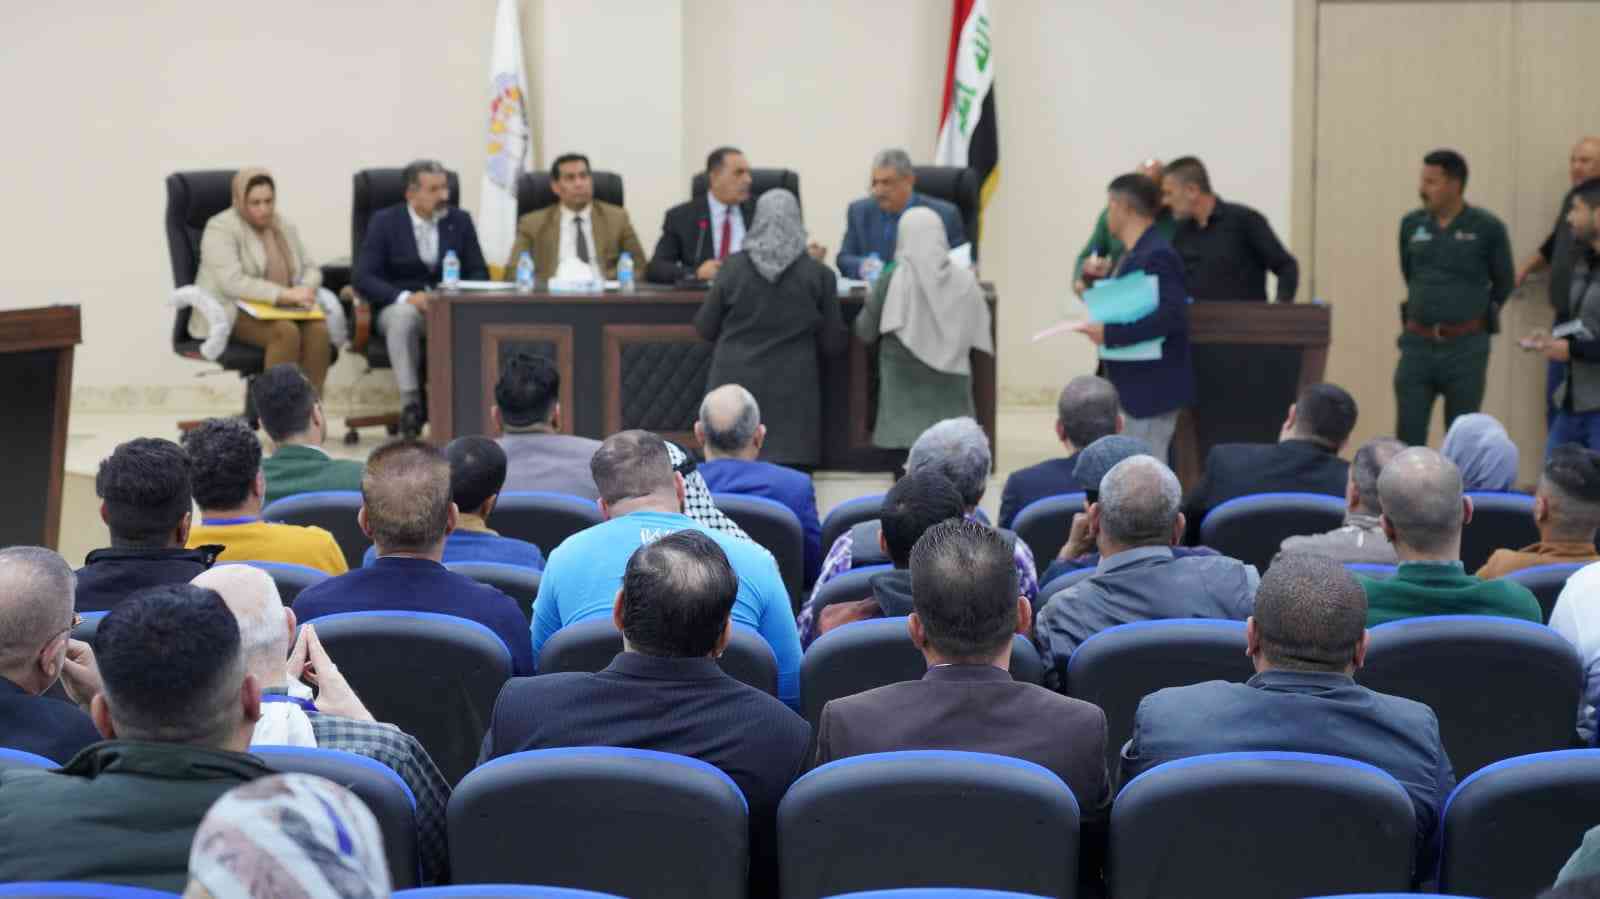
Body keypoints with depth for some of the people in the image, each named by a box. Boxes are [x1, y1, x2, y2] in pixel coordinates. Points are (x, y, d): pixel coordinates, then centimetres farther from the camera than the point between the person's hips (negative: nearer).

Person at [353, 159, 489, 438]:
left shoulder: (460, 220, 7)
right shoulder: (384, 222, -1)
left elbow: (479, 273, 8)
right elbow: (364, 278, -8)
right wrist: (406, 297, -24)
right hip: (399, 307, -2)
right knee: (404, 316, -39)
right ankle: (410, 402, -33)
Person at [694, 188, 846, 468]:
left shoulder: (733, 267, -3)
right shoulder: (818, 274, -4)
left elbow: (705, 329, 6)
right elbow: (833, 343, 3)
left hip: (736, 385, 1)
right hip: (792, 391, -1)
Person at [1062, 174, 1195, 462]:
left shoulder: (1157, 255, -16)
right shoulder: (1134, 253, 13)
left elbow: (1172, 315, -26)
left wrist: (1110, 334, -27)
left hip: (1152, 387, -10)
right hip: (1134, 384, 10)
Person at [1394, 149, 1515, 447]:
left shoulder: (1487, 227, -6)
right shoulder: (1411, 224, 4)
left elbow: (1503, 283, 7)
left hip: (1465, 347, -3)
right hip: (1417, 344, 3)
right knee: (1408, 434, 1)